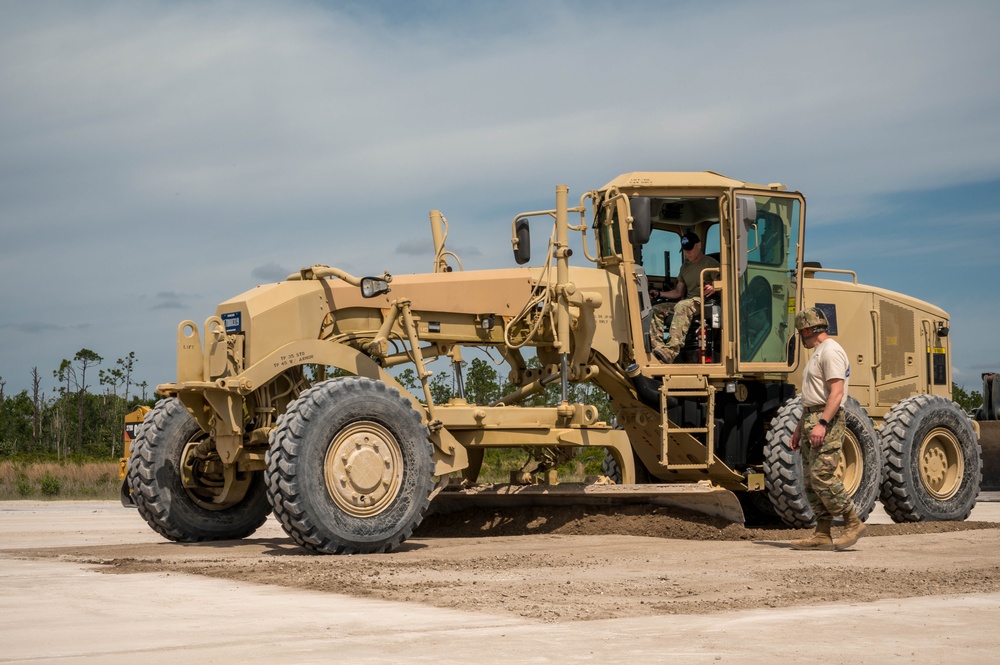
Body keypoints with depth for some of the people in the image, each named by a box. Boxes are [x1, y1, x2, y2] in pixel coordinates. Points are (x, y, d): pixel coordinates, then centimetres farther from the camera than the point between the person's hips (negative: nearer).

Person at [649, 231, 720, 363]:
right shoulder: (685, 267, 25)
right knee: (656, 310, -11)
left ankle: (669, 352, -59)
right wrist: (659, 294, 11)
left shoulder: (711, 263, 3)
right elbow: (678, 292, 25)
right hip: (687, 302, 8)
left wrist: (713, 289, -31)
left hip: (705, 302, -8)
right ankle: (657, 348, -32)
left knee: (682, 306, -39)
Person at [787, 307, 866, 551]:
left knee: (822, 476, -16)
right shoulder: (818, 353, 23)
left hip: (827, 422, -11)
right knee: (811, 482, 6)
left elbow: (836, 393, -20)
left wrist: (822, 423, -28)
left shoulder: (830, 351, -10)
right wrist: (799, 429, 24)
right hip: (812, 421, 11)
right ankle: (822, 535, 7)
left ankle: (853, 523, -6)